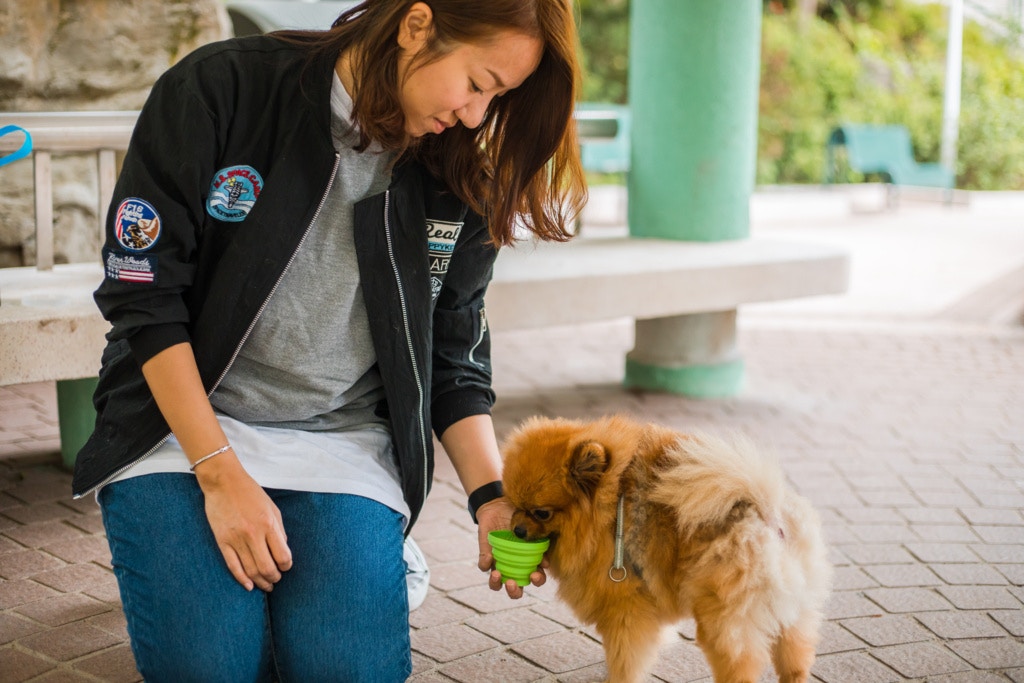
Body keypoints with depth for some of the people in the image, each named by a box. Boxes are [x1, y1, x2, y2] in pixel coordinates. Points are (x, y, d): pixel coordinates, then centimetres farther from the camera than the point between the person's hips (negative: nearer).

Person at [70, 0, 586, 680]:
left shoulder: (458, 181, 0)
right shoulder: (220, 90, -11)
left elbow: (454, 362, 8)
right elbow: (145, 295, -12)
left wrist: (491, 495, -8)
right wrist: (221, 473, -17)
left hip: (344, 444, 2)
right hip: (182, 422, -1)